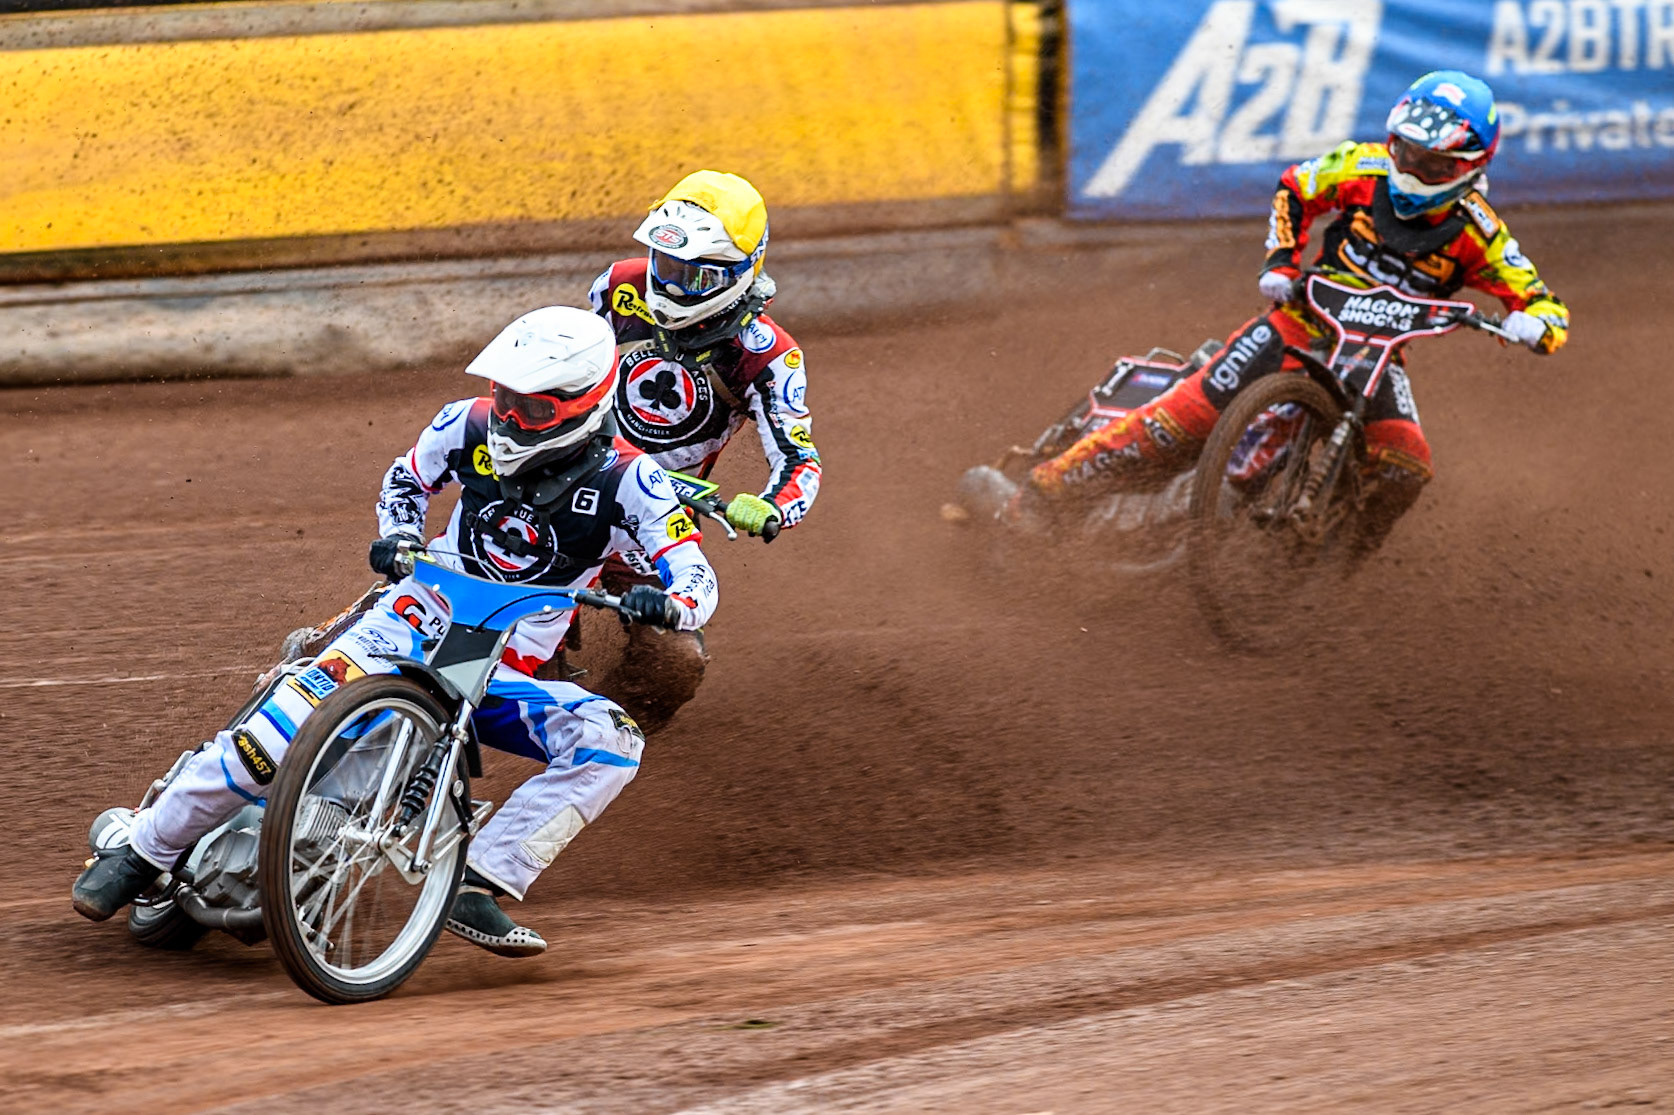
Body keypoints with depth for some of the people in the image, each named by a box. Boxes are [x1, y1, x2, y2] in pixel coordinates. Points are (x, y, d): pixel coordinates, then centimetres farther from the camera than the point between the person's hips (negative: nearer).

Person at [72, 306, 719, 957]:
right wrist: (398, 537, -2)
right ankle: (142, 851, -12)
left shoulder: (625, 481, -10)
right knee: (291, 721, -26)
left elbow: (696, 576, -15)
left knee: (611, 742, -27)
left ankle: (478, 890, -30)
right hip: (418, 619, 0)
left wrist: (667, 604, -39)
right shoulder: (472, 427, -2)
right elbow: (407, 476, 19)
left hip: (503, 675, 0)